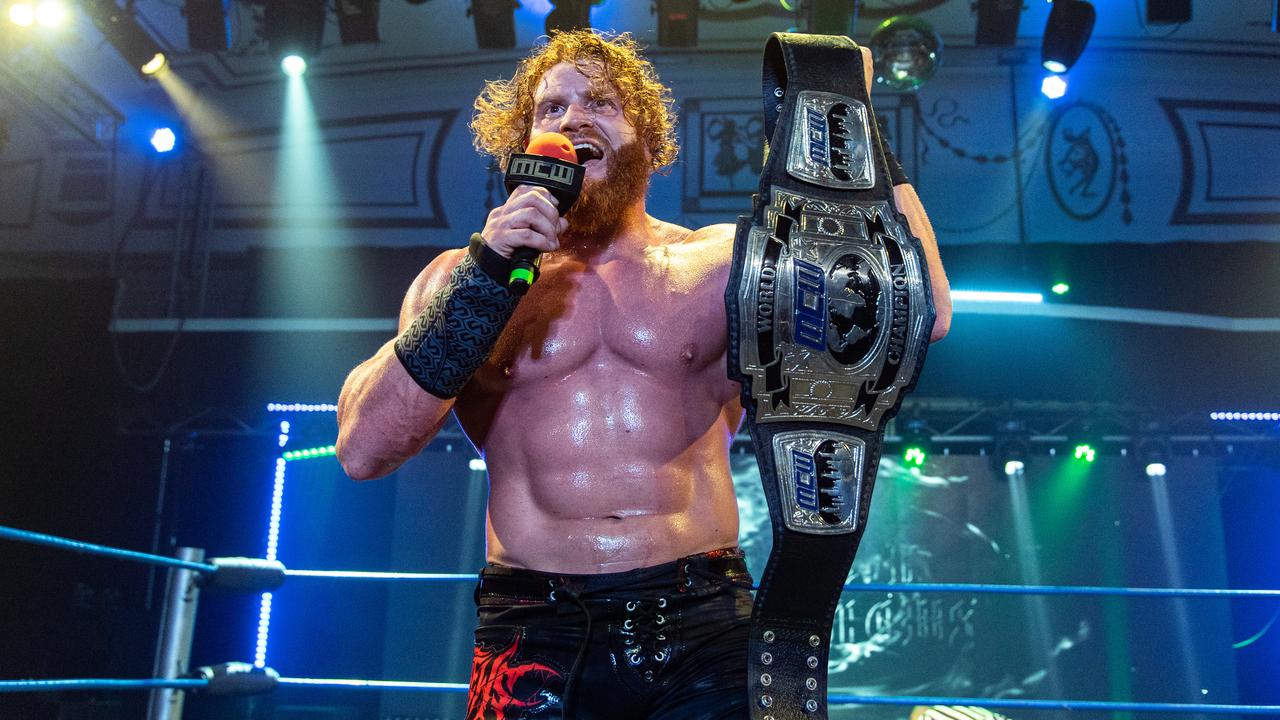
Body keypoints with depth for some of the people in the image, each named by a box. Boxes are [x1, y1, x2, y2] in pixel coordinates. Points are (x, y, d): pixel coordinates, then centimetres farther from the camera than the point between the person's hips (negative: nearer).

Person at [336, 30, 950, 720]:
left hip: (703, 619, 1)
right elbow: (361, 450, -5)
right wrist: (486, 274, -14)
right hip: (534, 632, 0)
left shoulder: (722, 261, 7)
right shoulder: (461, 275, 7)